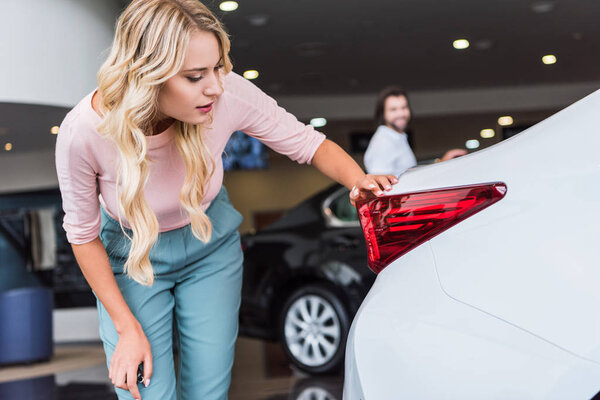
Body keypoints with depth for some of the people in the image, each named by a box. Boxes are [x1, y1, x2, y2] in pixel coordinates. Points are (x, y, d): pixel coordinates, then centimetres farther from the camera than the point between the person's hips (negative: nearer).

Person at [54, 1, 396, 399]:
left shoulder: (227, 94, -29)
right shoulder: (83, 132, -31)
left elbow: (308, 143, -13)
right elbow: (83, 233, -14)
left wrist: (358, 180, -34)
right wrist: (127, 327, -12)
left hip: (210, 246, 2)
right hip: (130, 259, -1)